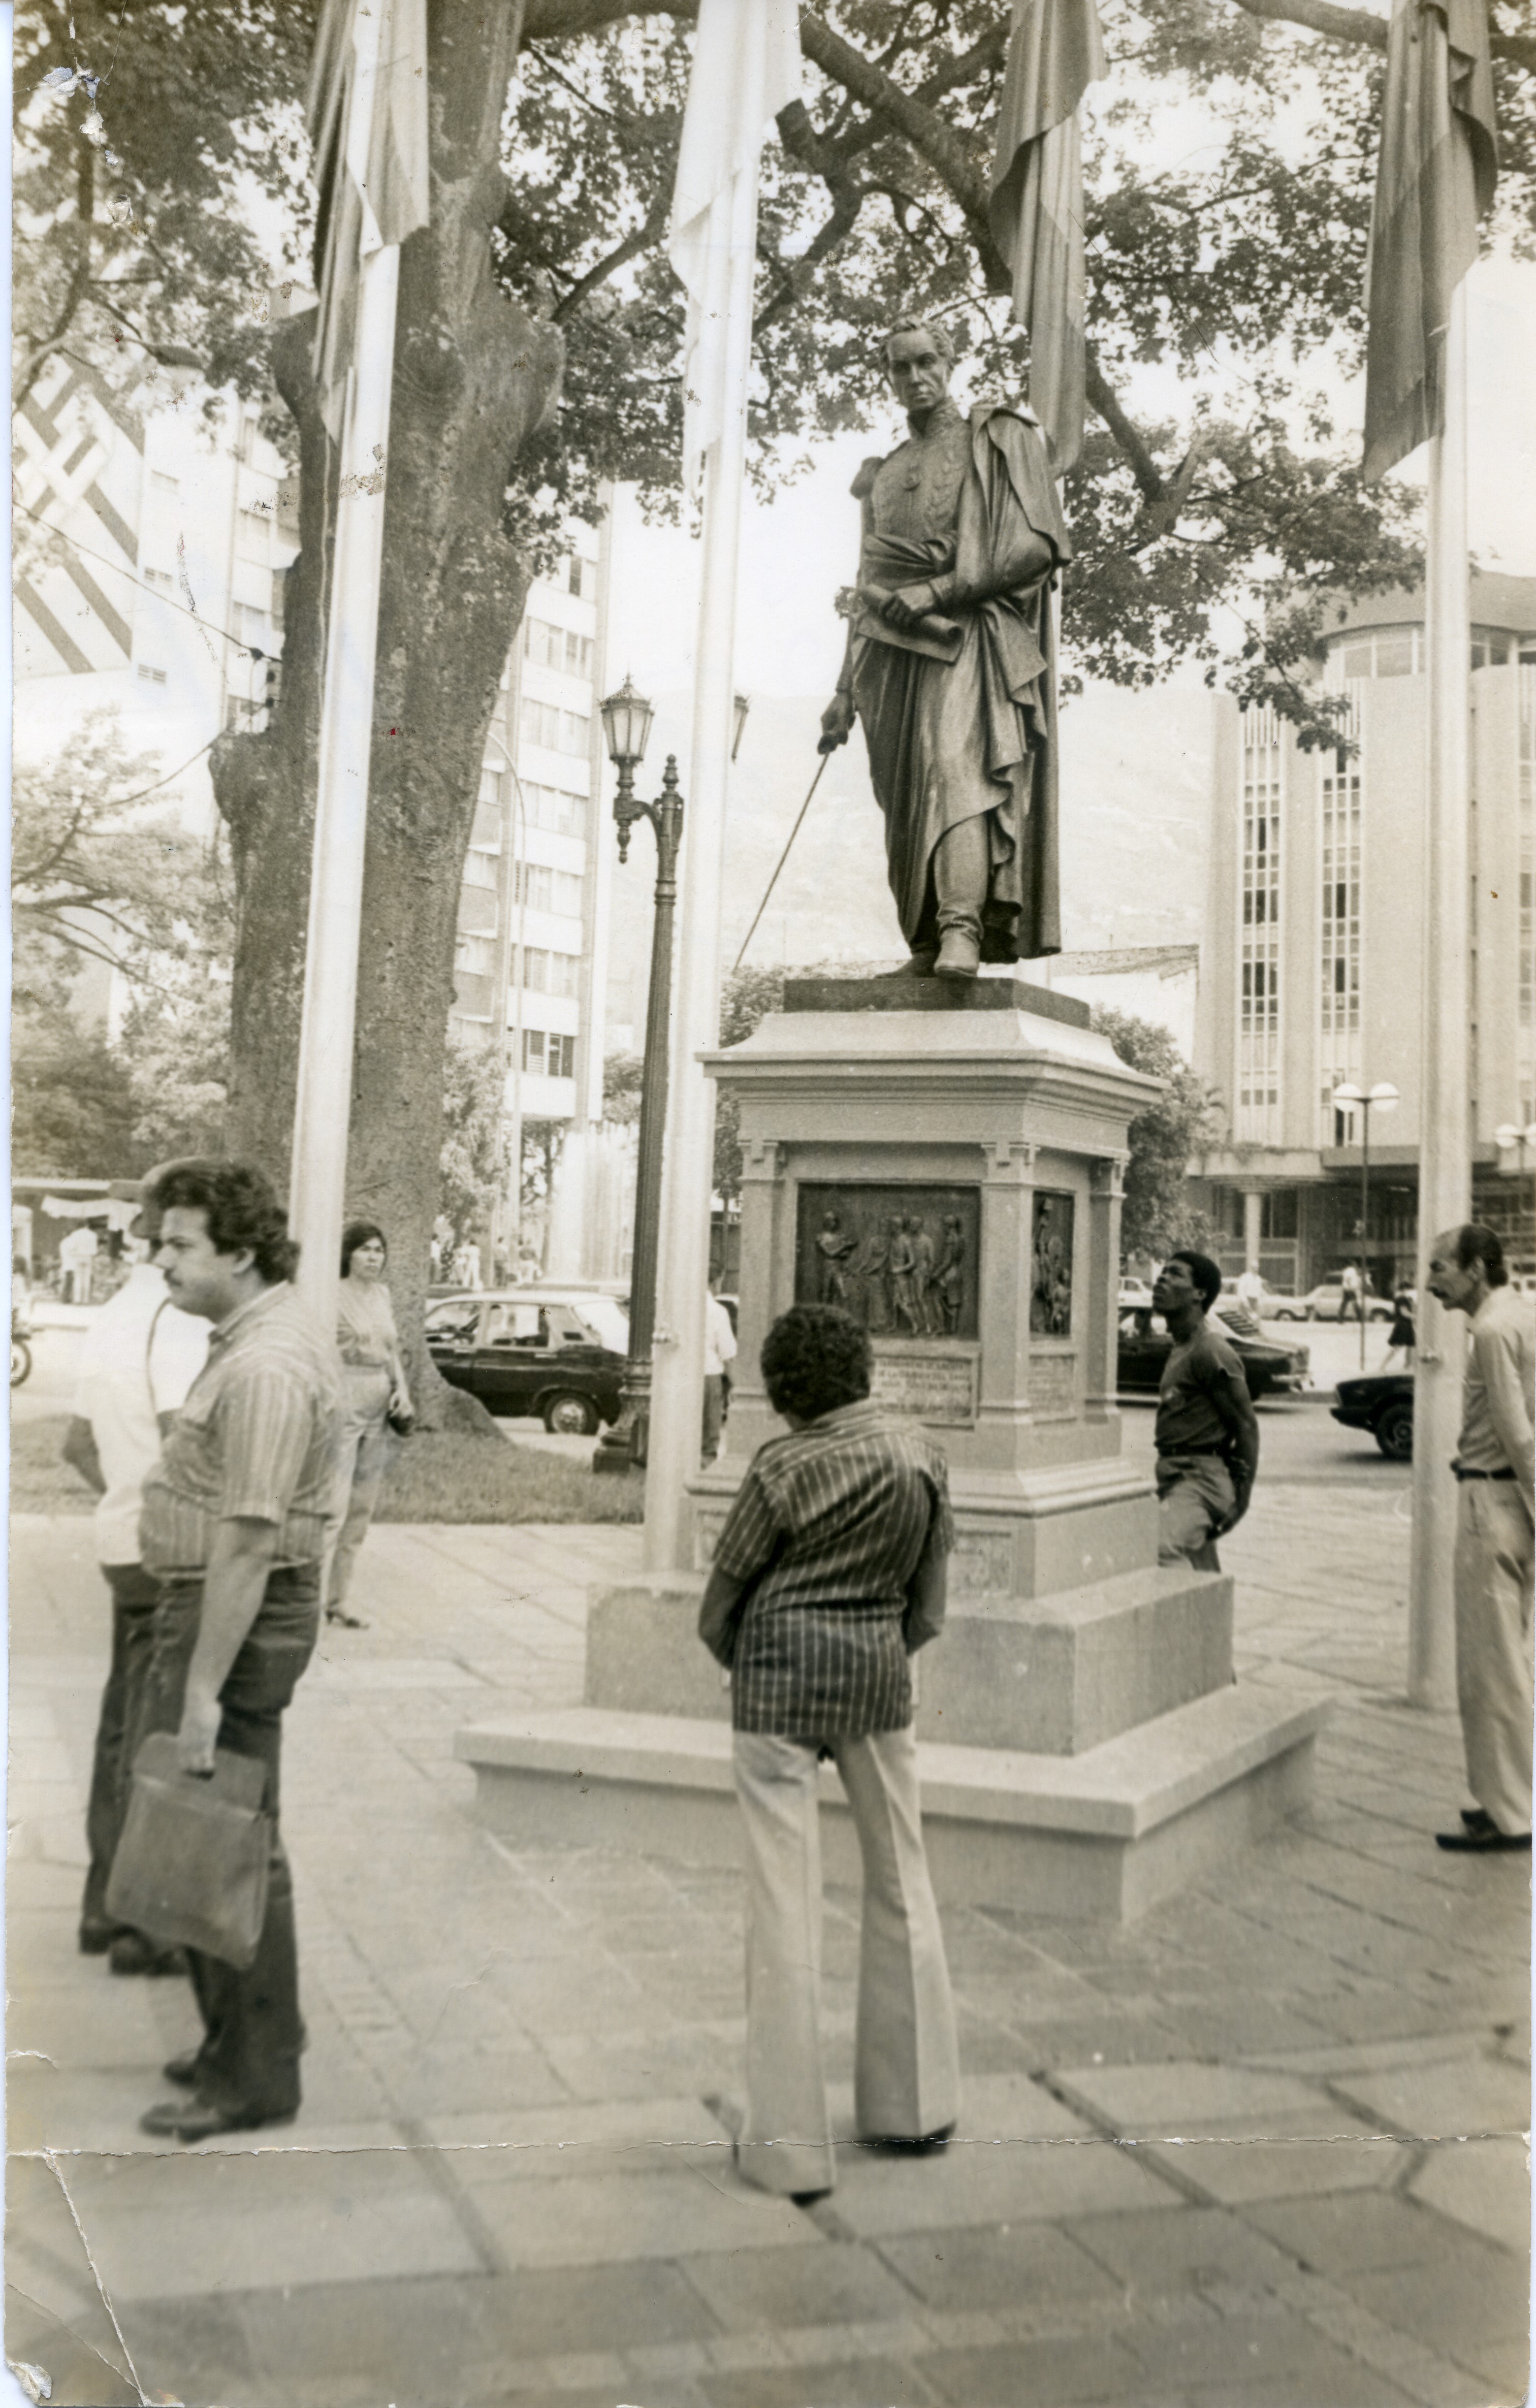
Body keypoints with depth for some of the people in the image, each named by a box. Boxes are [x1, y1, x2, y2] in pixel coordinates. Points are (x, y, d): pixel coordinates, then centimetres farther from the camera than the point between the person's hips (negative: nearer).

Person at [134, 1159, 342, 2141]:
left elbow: (248, 1541, -27)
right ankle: (239, 2039, 33)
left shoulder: (266, 1366, -23)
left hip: (238, 1614, -11)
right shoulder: (285, 1329, 12)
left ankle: (253, 2077, 14)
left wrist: (204, 1688, -26)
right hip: (211, 1596, 11)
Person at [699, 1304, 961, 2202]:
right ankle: (917, 2102, 31)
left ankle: (791, 2141, 10)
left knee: (786, 1899, 3)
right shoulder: (923, 1456, -1)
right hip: (879, 1673, 4)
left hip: (781, 1671, -4)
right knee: (902, 1883, 18)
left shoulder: (785, 1467, -12)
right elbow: (929, 1600, 6)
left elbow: (726, 1592, -2)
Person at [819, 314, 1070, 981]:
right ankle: (928, 944, -2)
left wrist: (939, 589, -10)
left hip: (970, 637, -5)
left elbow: (1040, 546, -3)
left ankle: (962, 929, -38)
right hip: (896, 654, 5)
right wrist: (845, 690, 16)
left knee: (958, 768, -26)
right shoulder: (882, 476, 26)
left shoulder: (997, 440, 10)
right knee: (908, 804, -3)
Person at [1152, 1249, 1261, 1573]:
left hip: (1199, 1477, -10)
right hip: (1175, 1475, 10)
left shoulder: (1211, 1352, -14)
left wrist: (1241, 1497, -13)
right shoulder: (1180, 1349, 16)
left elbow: (1247, 1425, -15)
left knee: (1161, 1552, -30)